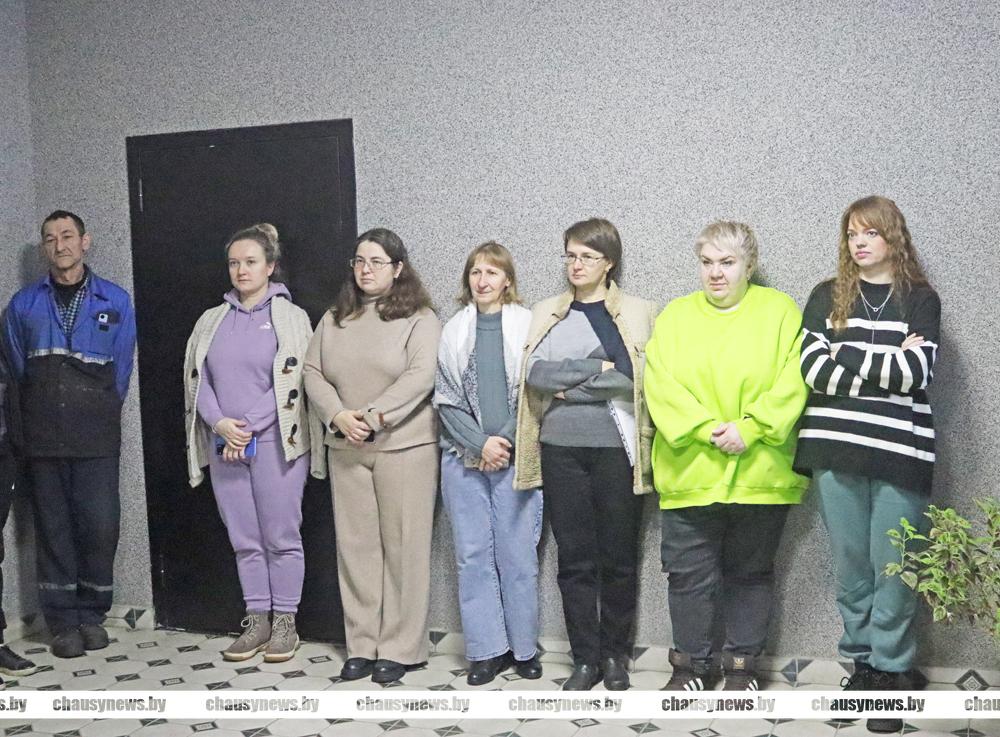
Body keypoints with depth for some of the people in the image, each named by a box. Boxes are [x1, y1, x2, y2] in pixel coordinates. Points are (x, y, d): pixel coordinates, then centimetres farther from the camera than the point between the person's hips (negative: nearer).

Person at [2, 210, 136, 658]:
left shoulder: (115, 302, 5)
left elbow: (120, 371, 8)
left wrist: (98, 416, 8)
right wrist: (45, 414, 9)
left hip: (97, 439, -1)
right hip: (43, 437, 1)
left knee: (99, 524, -4)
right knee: (54, 527, 3)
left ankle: (92, 614, 12)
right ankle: (63, 621, 11)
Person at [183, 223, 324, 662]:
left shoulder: (289, 317, 0)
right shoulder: (212, 321, 14)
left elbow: (290, 382, -8)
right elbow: (197, 378, 9)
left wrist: (248, 429, -13)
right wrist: (220, 423, -9)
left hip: (275, 443, -4)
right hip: (224, 445, 4)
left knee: (281, 537, 0)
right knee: (244, 539, 8)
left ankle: (284, 621, 10)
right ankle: (257, 621, 17)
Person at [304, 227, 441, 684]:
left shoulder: (419, 319, -2)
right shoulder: (335, 319, 14)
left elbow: (421, 377, -13)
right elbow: (313, 372, 8)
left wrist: (375, 415, -20)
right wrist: (338, 415, -9)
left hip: (404, 446, -5)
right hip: (346, 448, 5)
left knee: (403, 547, -1)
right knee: (355, 546, 6)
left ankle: (400, 648, 7)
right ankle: (361, 645, 14)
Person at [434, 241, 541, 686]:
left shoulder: (527, 327, 1)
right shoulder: (453, 332, 8)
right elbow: (446, 399, 4)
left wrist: (505, 441, -11)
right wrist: (481, 444, -8)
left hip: (515, 457, -2)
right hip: (464, 458, 2)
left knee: (518, 553, 1)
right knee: (473, 554, 3)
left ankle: (523, 646, 13)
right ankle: (486, 650, 11)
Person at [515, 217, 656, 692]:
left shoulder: (638, 314, 4)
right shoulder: (547, 314, 11)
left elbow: (637, 378, -9)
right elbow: (536, 373, -4)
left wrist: (570, 386, -8)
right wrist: (600, 368, -10)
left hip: (616, 448, -2)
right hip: (561, 448, 2)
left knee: (618, 557, 5)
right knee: (575, 558, 4)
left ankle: (615, 654, 19)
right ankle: (584, 657, 13)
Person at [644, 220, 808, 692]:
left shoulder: (780, 311, 4)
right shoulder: (675, 316, 7)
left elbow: (792, 382, -6)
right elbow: (661, 383, -4)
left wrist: (749, 429, -17)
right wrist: (706, 430, -16)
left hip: (760, 472, -1)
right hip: (690, 473, 1)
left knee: (750, 574, 11)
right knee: (688, 574, 6)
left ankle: (742, 663, 25)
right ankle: (693, 662, 23)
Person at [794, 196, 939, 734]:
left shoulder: (921, 299, 6)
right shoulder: (826, 297, 10)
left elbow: (917, 373, -9)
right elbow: (813, 370, -4)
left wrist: (847, 356, -6)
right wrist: (887, 365, -8)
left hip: (900, 451, -2)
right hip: (835, 449, 2)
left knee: (892, 568, 1)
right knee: (850, 566, 8)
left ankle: (890, 673, 12)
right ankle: (862, 662, 21)